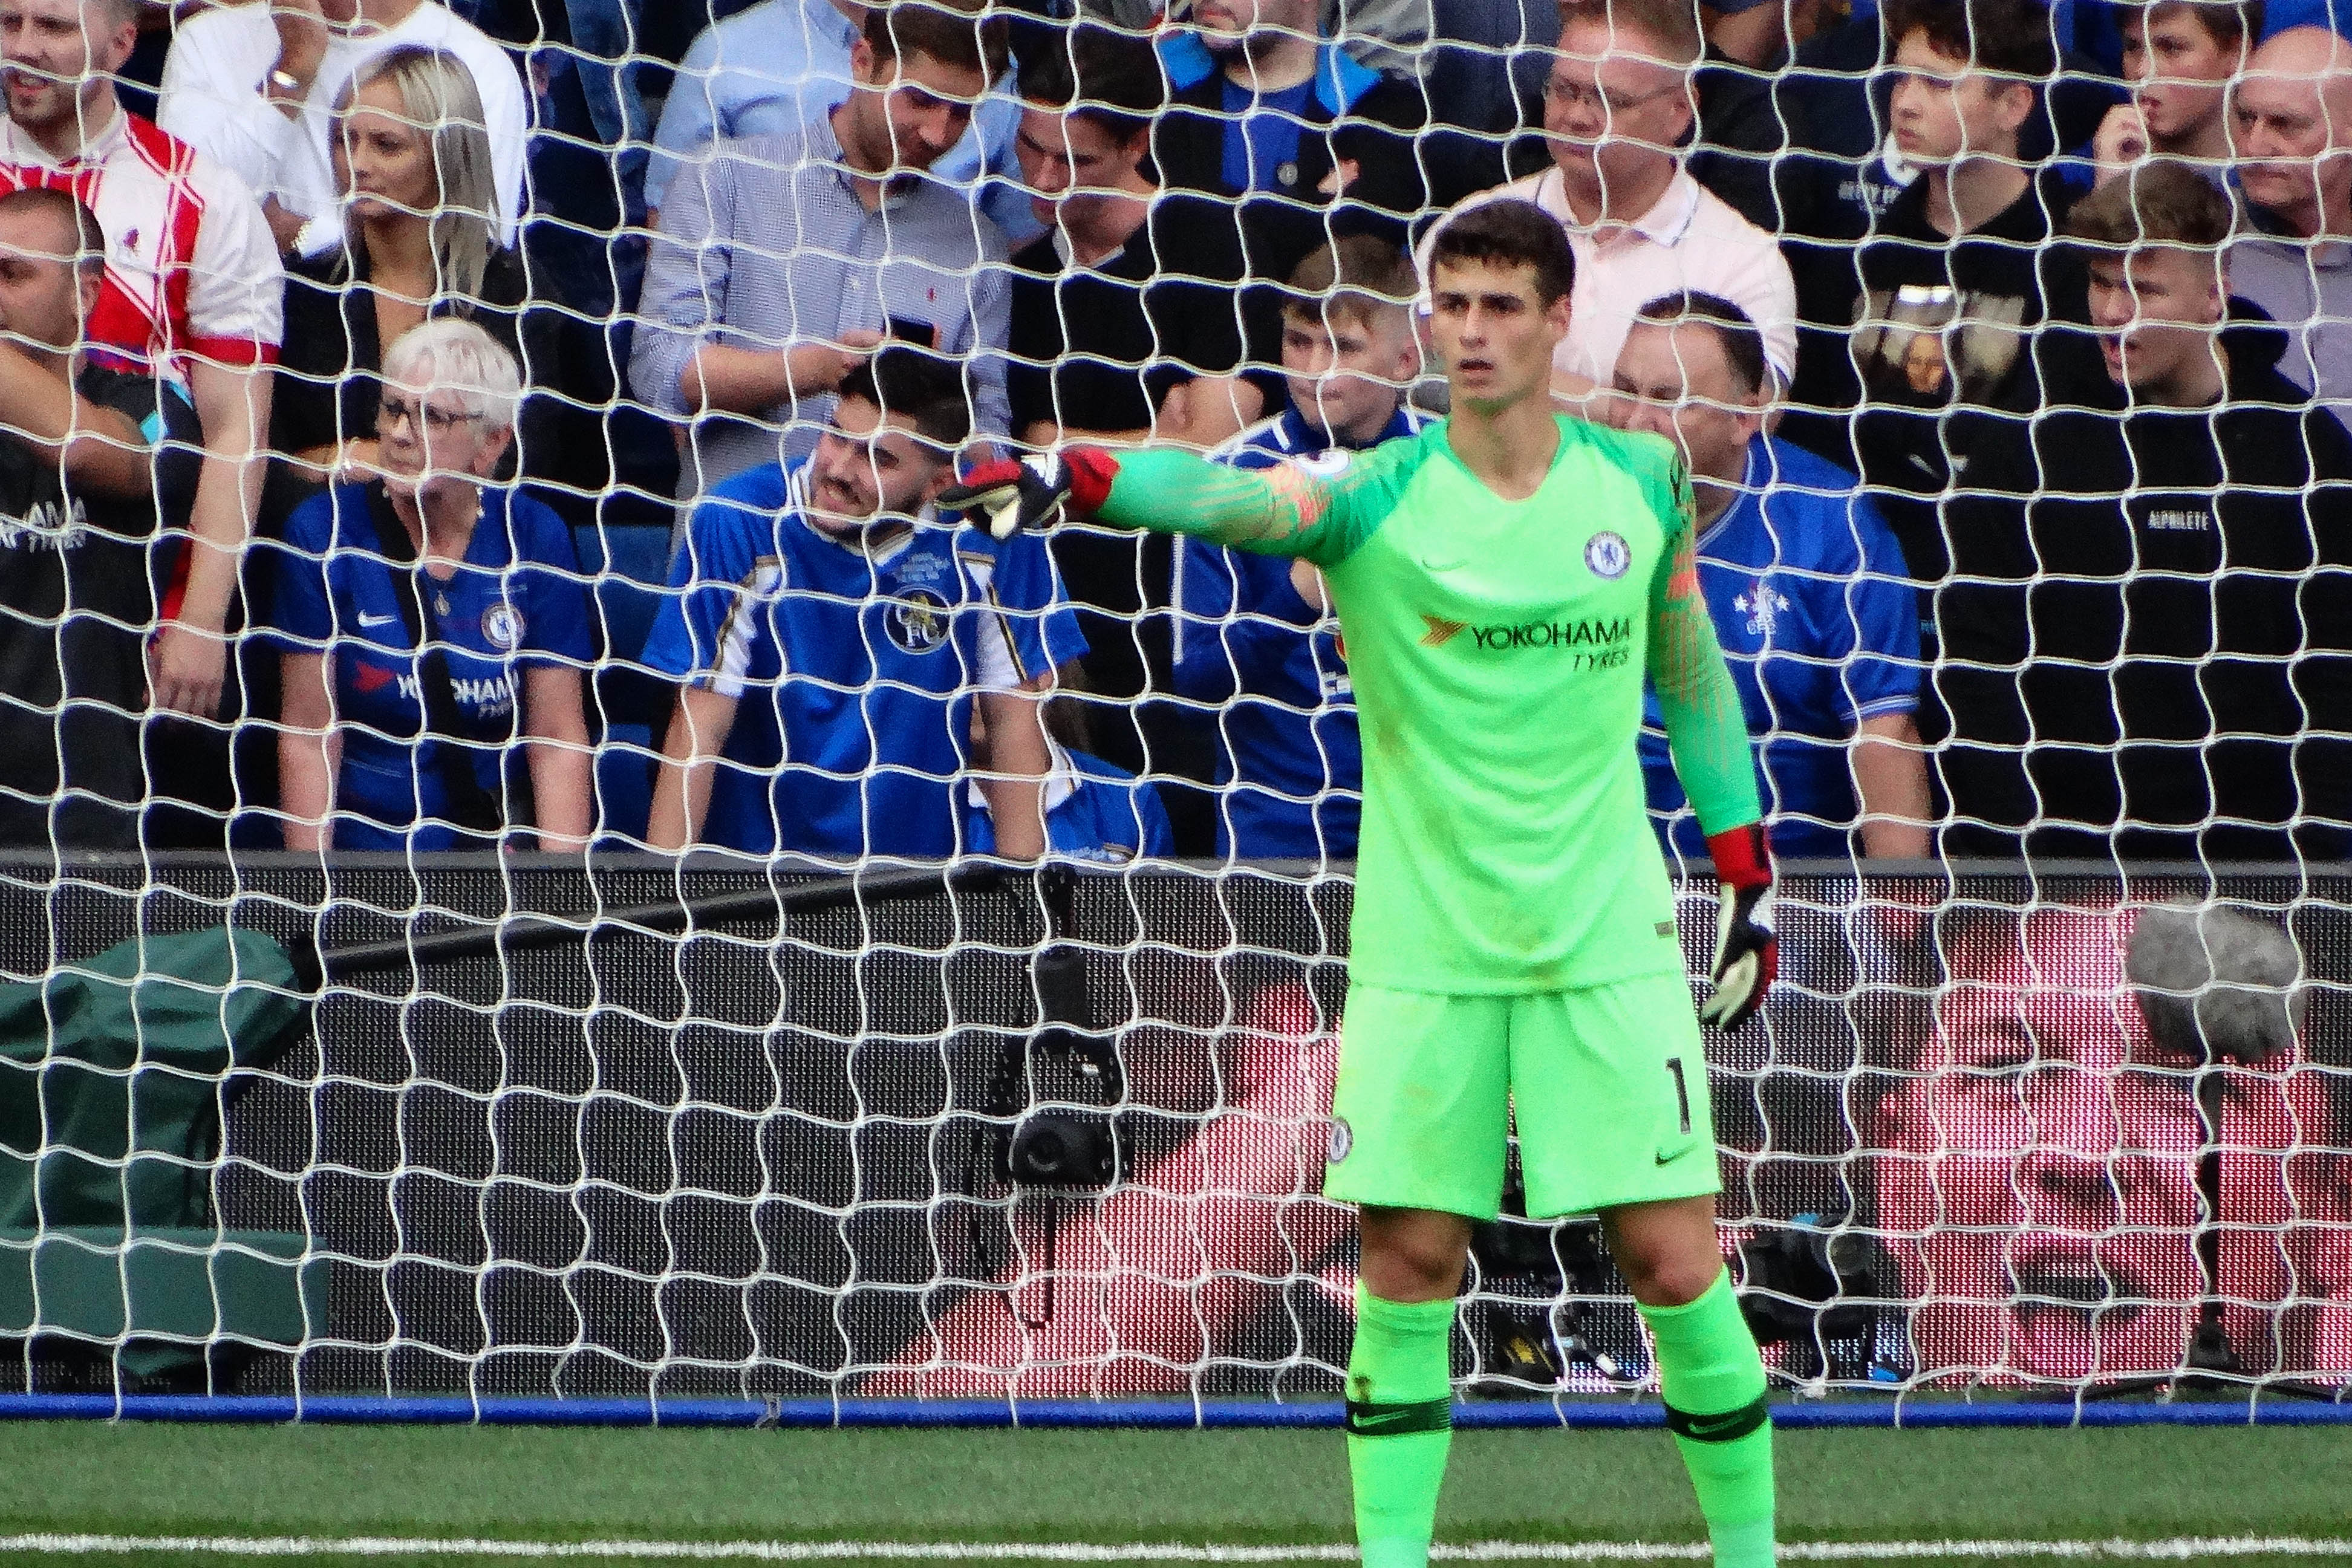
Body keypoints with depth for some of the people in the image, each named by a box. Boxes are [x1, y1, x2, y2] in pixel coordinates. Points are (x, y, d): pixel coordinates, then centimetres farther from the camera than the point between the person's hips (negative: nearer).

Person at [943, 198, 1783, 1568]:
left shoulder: (1643, 482, 3)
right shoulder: (1374, 497, -7)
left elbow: (1692, 674, 17)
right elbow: (1229, 498, -27)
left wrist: (1749, 873, 16)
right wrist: (1077, 477, -46)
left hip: (1611, 943, 1)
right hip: (1422, 952, -1)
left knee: (1675, 1261, -2)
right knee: (1409, 1266, -2)